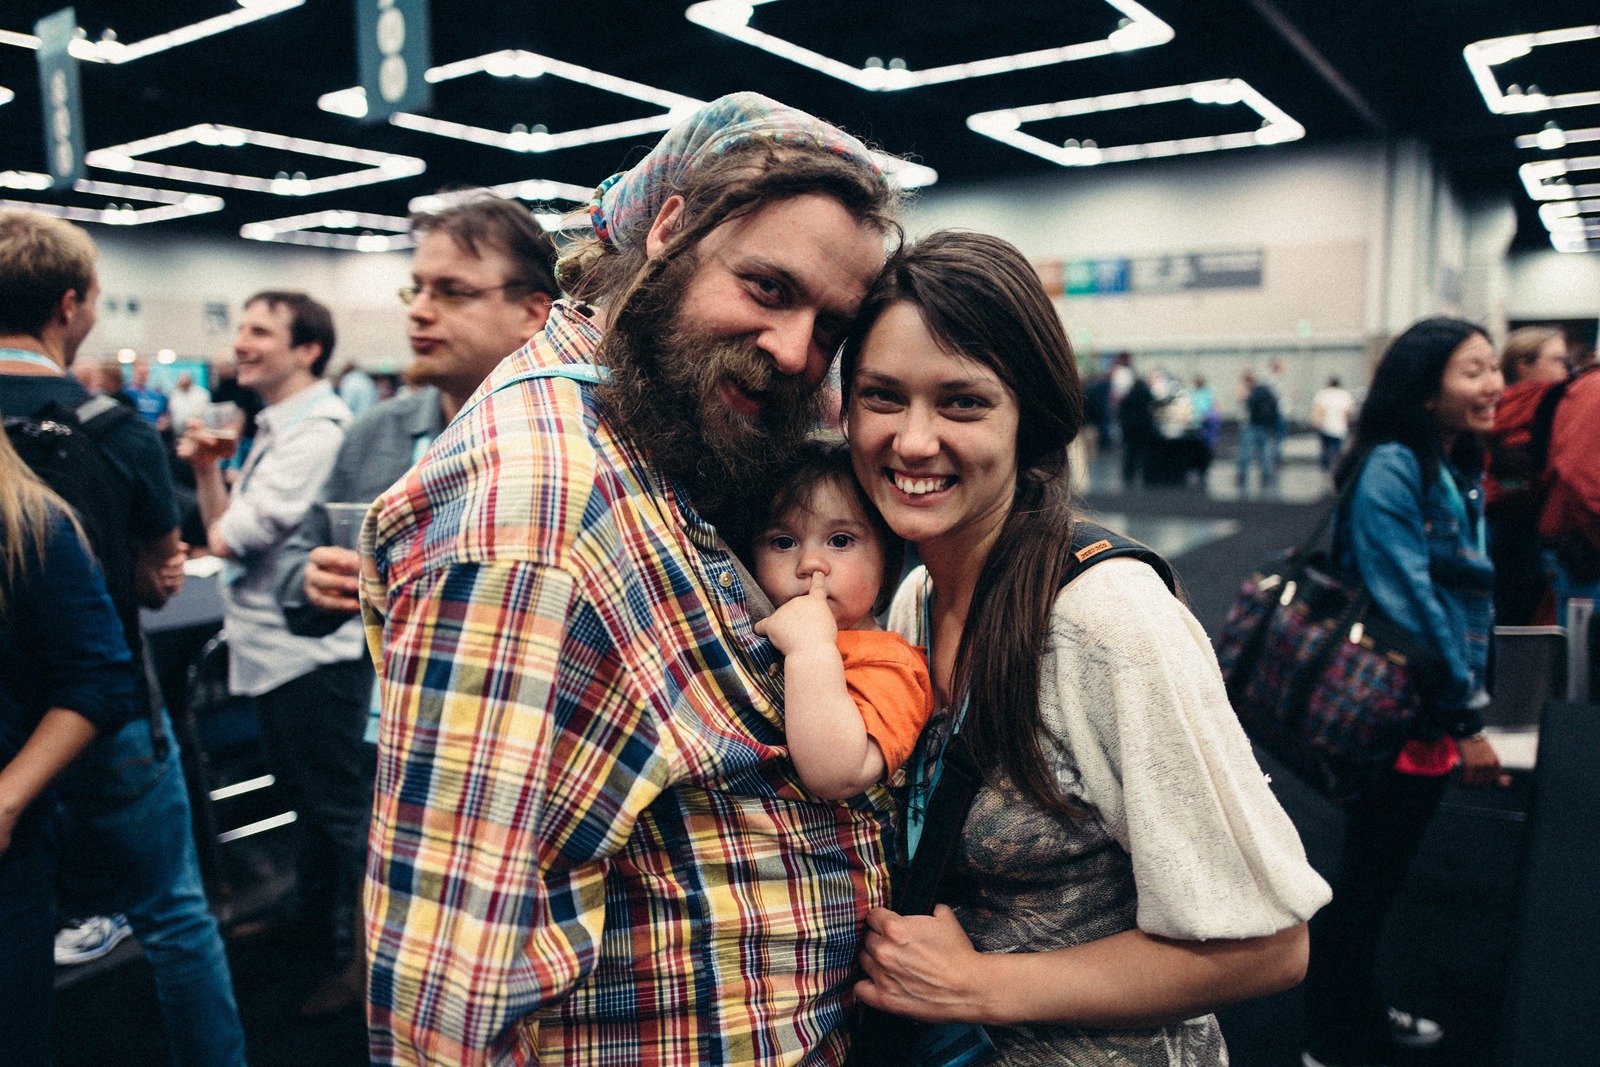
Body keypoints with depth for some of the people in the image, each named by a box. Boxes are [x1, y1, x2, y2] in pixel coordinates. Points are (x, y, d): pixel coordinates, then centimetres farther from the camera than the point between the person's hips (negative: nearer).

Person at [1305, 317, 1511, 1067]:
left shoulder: (1460, 471, 9)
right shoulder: (1391, 468, -18)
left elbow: (1469, 599, 15)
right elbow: (1407, 603, -22)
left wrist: (1464, 706, 13)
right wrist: (1468, 720, -18)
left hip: (1434, 712, 8)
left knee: (1383, 872, 21)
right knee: (1365, 879, 5)